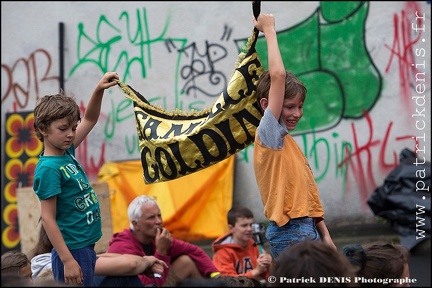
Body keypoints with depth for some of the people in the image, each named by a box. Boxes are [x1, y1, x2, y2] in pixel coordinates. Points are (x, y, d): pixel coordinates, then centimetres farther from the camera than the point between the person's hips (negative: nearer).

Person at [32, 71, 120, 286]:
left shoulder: (67, 152, 7)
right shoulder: (48, 168, -16)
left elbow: (90, 120, 21)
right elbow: (48, 218, -18)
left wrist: (99, 90, 5)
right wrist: (68, 260, -22)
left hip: (86, 247, 9)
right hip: (72, 251, -9)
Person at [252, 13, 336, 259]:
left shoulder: (286, 140, 17)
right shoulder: (268, 133, -8)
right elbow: (278, 75, -18)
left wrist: (325, 234, 13)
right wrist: (269, 29, -9)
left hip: (307, 230, 9)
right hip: (290, 233, -9)